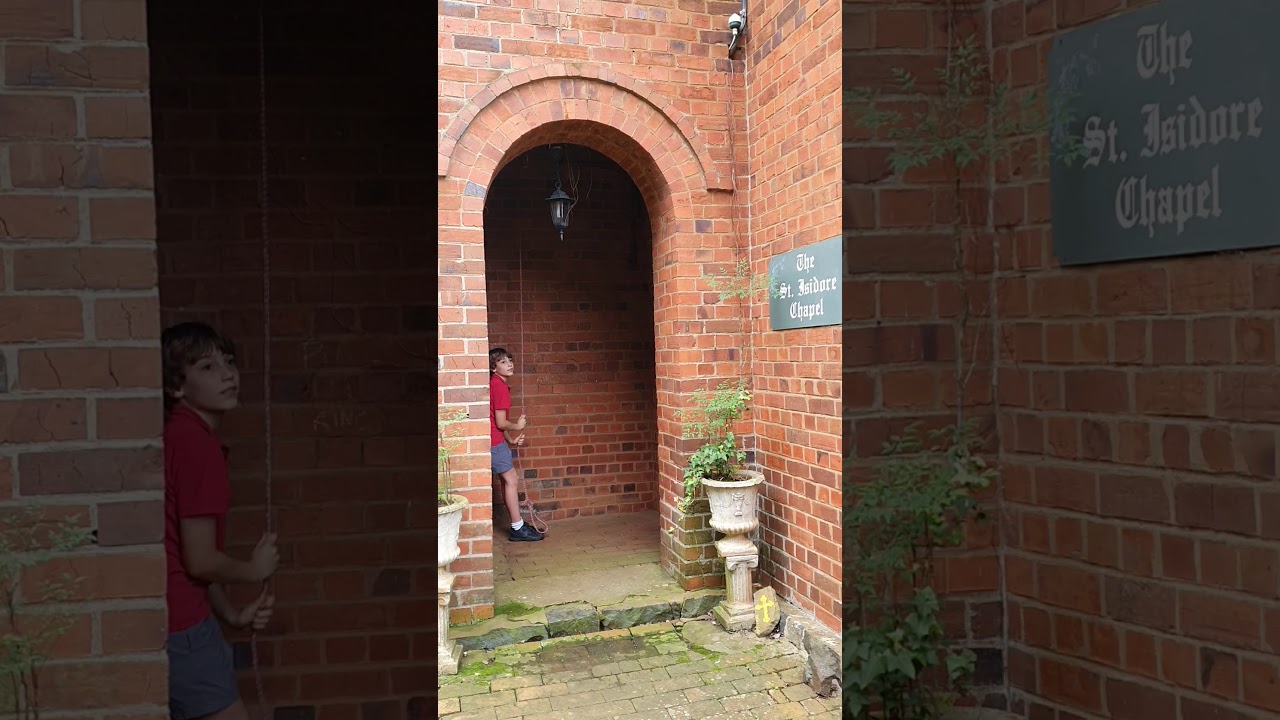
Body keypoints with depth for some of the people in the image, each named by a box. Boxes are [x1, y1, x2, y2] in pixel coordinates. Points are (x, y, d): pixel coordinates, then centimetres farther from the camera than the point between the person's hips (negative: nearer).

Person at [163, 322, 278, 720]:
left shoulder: (180, 436, 11)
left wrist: (231, 613, 9)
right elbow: (200, 560, -20)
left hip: (176, 617, 9)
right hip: (181, 624, -9)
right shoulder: (197, 444, -19)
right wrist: (254, 569, -1)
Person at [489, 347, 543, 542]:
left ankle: (517, 525, 21)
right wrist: (517, 426, 1)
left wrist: (510, 439, 13)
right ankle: (517, 529, 0)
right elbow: (501, 423, -17)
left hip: (496, 440, 10)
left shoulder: (496, 384, 15)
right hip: (494, 441, -10)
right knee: (511, 480, -4)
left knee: (510, 480, 14)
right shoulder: (500, 386, -16)